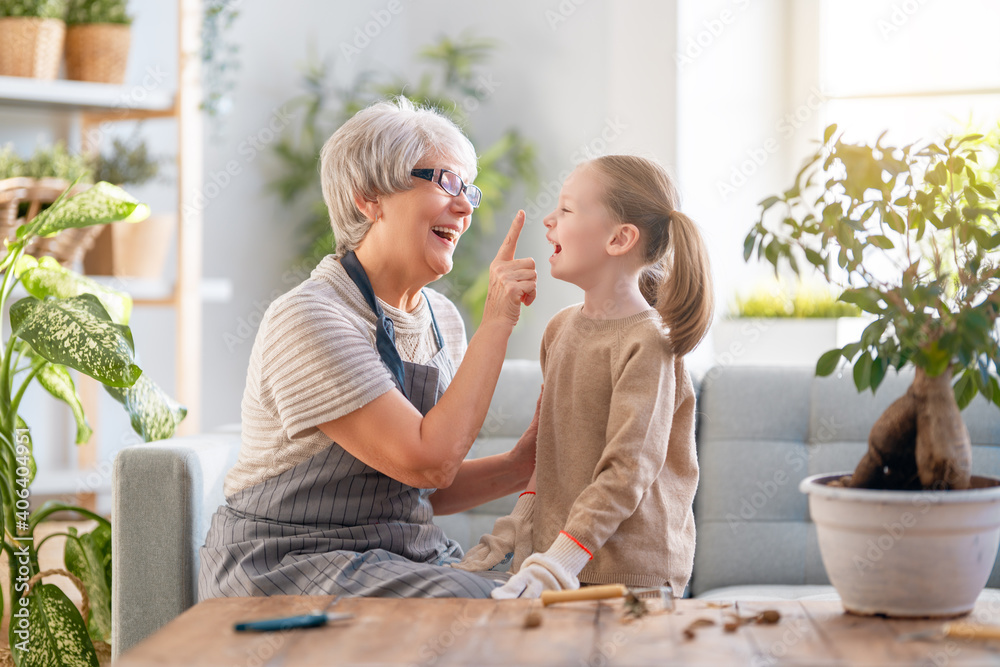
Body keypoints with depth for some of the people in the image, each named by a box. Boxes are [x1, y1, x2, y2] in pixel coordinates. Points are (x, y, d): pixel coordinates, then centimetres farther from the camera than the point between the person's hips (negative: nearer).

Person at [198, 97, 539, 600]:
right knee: (480, 607, -27)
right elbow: (428, 461, -24)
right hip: (290, 566, -7)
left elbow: (427, 487, 13)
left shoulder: (442, 320, 8)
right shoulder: (308, 319, -17)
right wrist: (497, 319, -20)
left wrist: (520, 466, -5)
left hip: (406, 556, 7)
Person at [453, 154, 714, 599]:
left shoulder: (646, 343, -14)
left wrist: (560, 560, -23)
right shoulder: (561, 328, 11)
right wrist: (520, 522, 9)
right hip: (558, 548, 7)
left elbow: (628, 470, -18)